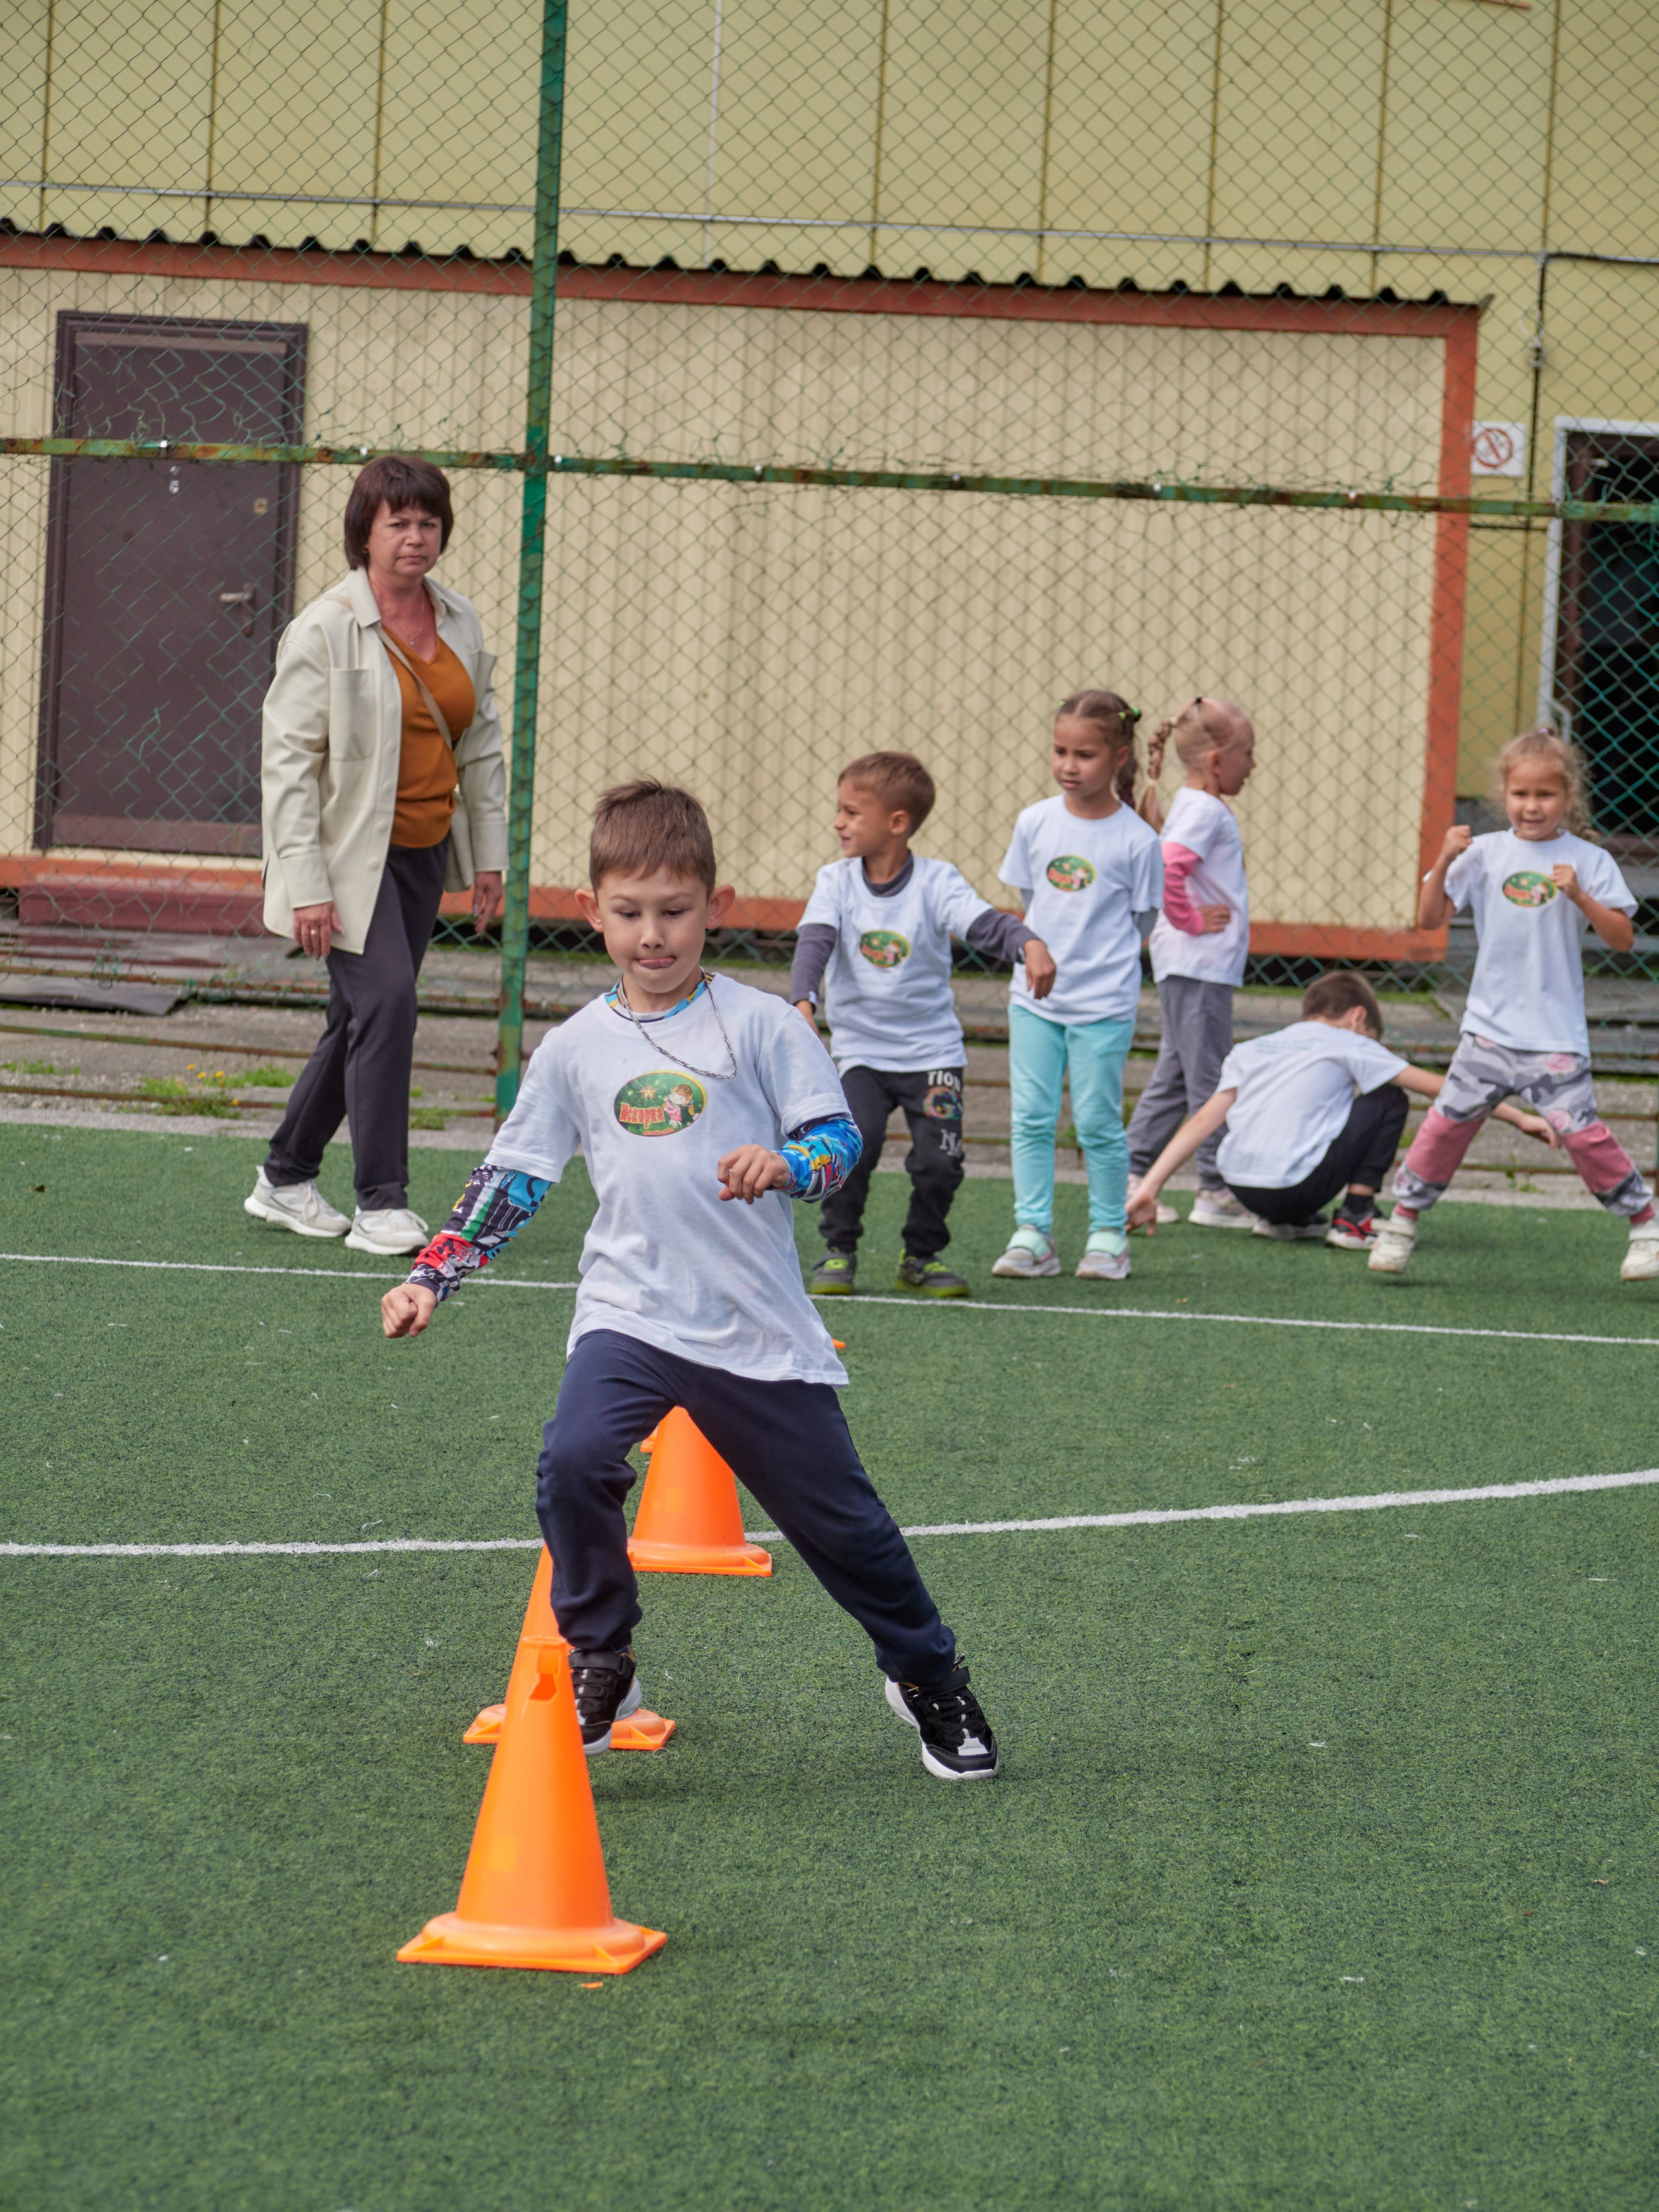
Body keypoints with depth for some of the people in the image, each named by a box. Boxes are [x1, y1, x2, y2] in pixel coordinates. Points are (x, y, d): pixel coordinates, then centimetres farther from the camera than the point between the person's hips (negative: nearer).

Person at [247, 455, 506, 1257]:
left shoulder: (461, 622, 7)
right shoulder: (324, 629, -12)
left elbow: (481, 743, 16)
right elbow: (289, 759, -13)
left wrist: (488, 853, 13)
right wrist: (305, 885, -18)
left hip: (424, 850, 7)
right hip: (351, 852, -7)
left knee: (362, 1018, 11)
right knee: (384, 1002, -17)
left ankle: (285, 1178, 26)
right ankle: (380, 1204, -12)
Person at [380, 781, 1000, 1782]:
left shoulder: (760, 1025, -2)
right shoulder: (576, 1049, 6)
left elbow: (839, 1137, -5)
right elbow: (512, 1178, 11)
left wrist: (785, 1165, -27)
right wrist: (431, 1278, 2)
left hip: (761, 1329, -1)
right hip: (629, 1314, 1)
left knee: (839, 1519, 6)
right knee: (574, 1463, -26)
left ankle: (931, 1678, 30)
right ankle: (600, 1663, -6)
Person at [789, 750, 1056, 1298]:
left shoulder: (937, 882, -6)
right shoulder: (836, 882, -2)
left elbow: (985, 924, -19)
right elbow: (814, 943, -15)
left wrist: (1031, 945, -41)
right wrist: (803, 1002, -34)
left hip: (932, 1050, 0)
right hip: (861, 1049, 0)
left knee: (939, 1160, -9)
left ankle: (921, 1258, 16)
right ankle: (838, 1251, 1)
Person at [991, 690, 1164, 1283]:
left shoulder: (1136, 839, -8)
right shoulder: (1035, 823, 2)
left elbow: (1142, 920, 0)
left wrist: (1097, 965, 2)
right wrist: (1036, 952, 7)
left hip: (1103, 1004, -3)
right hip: (1034, 997, 3)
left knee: (1098, 1123, 2)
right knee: (1031, 1117, 3)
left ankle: (1108, 1235, 15)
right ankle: (1032, 1234, 9)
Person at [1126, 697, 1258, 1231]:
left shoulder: (1194, 806, 15)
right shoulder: (1204, 811, -16)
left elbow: (1166, 863, 27)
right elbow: (1164, 867, -31)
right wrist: (1189, 920, -19)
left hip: (1193, 967, 10)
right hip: (1198, 967, -10)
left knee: (1175, 1076, 13)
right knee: (1209, 1077, -5)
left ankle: (1131, 1178, 15)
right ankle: (1216, 1192, -2)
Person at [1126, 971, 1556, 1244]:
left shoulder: (1251, 1049, 20)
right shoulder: (1347, 1044, 8)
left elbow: (1205, 1120, 10)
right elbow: (1438, 1087, 9)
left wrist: (1149, 1189, 6)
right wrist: (1518, 1117, 14)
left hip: (1239, 1186, 6)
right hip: (1294, 1186, -6)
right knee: (1389, 1100, 11)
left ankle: (1287, 1221, 17)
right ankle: (1354, 1220, 5)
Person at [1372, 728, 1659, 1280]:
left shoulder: (1588, 861, -1)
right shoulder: (1486, 853, 4)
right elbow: (1429, 919, 2)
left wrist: (1579, 896, -20)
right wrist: (1444, 862, -12)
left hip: (1556, 1034, -2)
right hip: (1489, 1027, 2)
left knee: (1581, 1130, -8)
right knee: (1448, 1121, 1)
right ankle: (1403, 1221, 15)